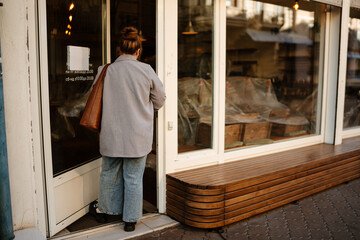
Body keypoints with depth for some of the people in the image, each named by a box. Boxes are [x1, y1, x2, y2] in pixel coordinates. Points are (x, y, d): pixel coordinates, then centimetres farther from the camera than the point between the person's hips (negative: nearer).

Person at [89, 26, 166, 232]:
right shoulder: (146, 70, -9)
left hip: (112, 134, 2)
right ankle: (131, 219, 22)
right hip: (138, 136, -1)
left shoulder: (105, 71, -5)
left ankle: (104, 209, 39)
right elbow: (160, 100, 2)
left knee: (110, 174, 19)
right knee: (134, 178, 10)